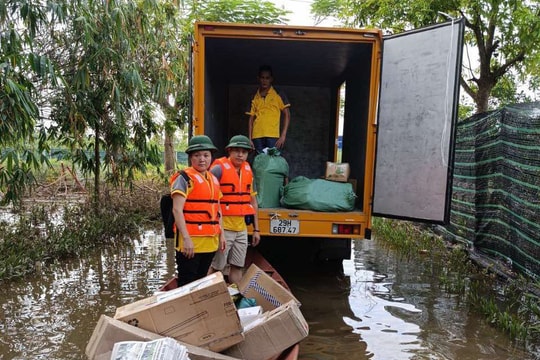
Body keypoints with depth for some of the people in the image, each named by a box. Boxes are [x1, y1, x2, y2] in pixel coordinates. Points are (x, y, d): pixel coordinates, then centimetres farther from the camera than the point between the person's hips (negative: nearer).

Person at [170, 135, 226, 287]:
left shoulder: (213, 179, 14)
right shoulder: (184, 178, -9)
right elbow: (177, 210, -17)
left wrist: (221, 234, 15)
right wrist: (186, 238, -23)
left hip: (210, 241, 7)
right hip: (190, 241, -7)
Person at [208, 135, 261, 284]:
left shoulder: (248, 170, 10)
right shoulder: (219, 168, -10)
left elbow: (252, 200, 15)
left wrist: (256, 229, 15)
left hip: (241, 228, 6)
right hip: (223, 227, -6)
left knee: (237, 267, 14)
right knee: (216, 267, 3)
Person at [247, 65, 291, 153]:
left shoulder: (278, 95, 6)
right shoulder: (254, 97, 14)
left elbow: (287, 115, 3)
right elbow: (251, 119, 14)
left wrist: (283, 136, -7)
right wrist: (250, 139, 5)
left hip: (273, 136, -3)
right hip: (257, 137, 3)